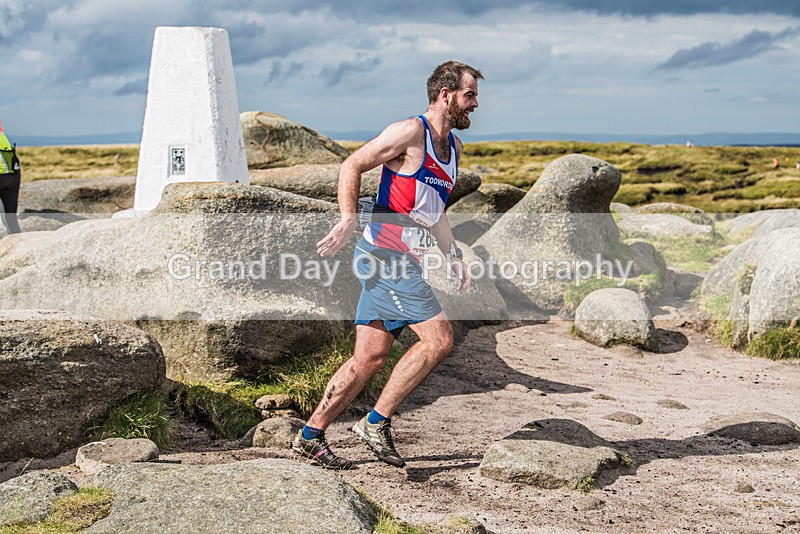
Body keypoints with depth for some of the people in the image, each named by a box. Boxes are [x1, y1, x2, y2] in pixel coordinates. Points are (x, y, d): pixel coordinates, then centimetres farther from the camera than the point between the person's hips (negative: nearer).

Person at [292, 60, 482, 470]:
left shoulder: (453, 146, 19)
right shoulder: (411, 132, -9)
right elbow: (352, 166, -9)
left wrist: (453, 257, 20)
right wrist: (349, 219, -20)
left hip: (403, 261, 9)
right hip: (384, 252, -9)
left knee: (371, 356, 7)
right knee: (439, 338, -14)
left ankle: (311, 436, 14)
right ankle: (377, 422, -4)